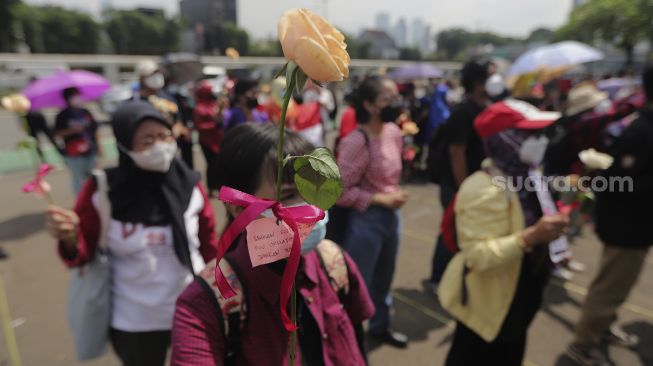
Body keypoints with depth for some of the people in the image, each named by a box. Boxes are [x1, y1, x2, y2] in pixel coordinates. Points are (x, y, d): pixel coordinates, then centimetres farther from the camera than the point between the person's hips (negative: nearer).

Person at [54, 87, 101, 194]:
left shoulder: (85, 112, 6)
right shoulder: (63, 115, -4)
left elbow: (94, 130, 11)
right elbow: (57, 134, -9)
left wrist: (98, 147, 10)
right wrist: (72, 130, -24)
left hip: (90, 153, 4)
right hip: (74, 155, -3)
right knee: (79, 180, 4)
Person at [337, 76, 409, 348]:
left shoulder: (394, 132, 2)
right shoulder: (356, 142, -21)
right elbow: (340, 191, -21)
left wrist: (396, 195, 5)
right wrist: (381, 199, -21)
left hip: (392, 216, 8)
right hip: (365, 220, -8)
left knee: (384, 279, 25)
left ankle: (381, 326, 48)